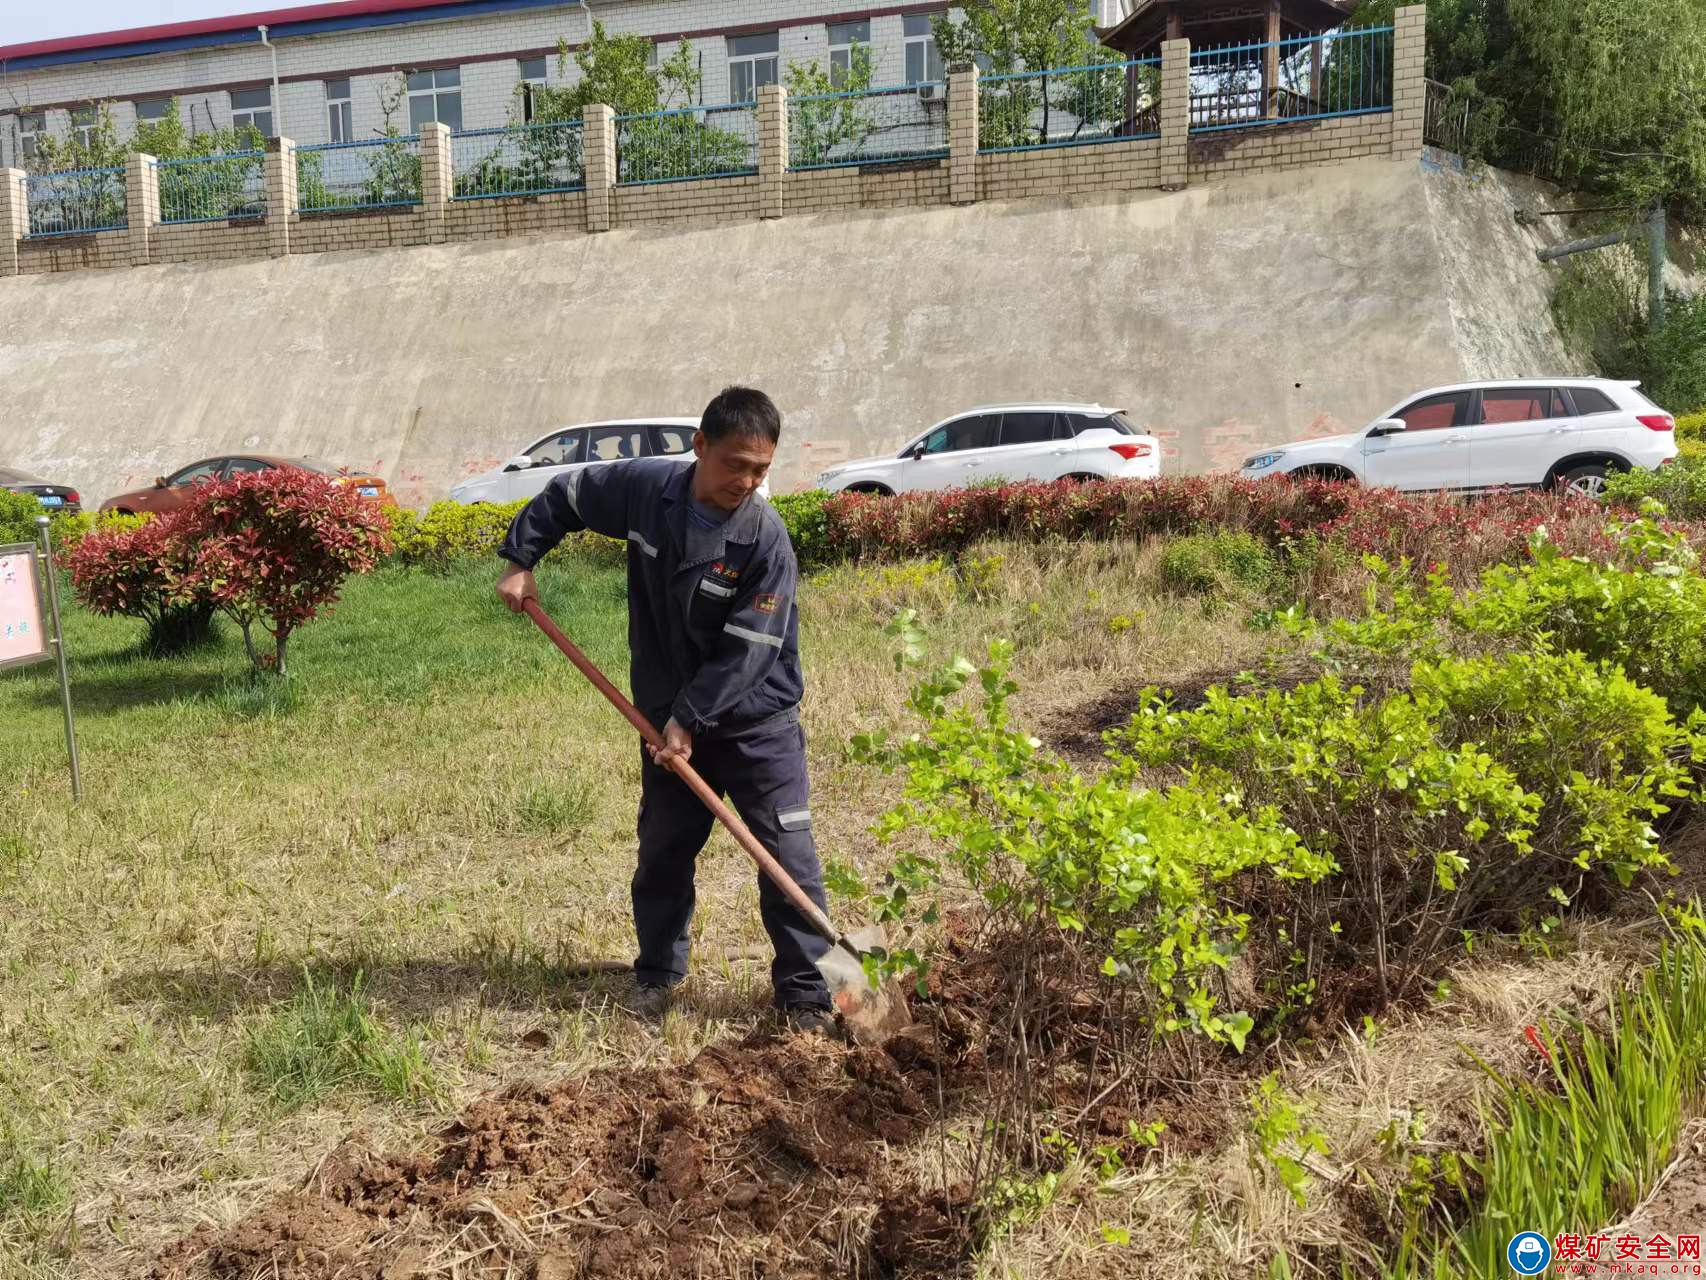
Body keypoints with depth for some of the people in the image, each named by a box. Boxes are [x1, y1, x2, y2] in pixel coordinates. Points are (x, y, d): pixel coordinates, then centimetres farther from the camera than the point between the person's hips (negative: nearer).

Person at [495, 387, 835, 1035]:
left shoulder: (765, 540, -21)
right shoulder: (644, 487, -10)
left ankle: (805, 992, 9)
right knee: (662, 849, 14)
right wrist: (519, 560, 5)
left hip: (756, 721, -3)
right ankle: (657, 971, 33)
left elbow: (746, 653, -20)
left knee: (789, 857, -3)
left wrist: (691, 719, -21)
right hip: (669, 717, 4)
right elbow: (564, 497, 9)